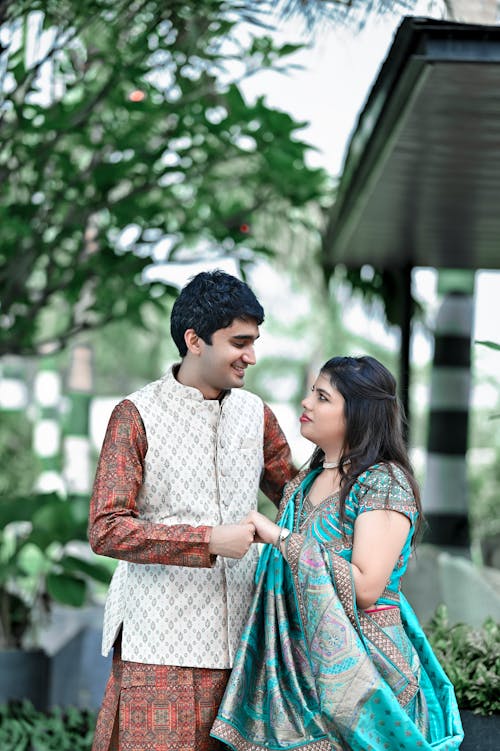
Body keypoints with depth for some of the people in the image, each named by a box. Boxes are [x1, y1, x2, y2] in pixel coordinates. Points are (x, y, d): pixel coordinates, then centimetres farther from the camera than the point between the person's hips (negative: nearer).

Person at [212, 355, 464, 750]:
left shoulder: (384, 483, -11)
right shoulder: (305, 481, 13)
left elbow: (366, 588, -21)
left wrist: (281, 538, -18)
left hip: (356, 661, -7)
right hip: (297, 665, 7)